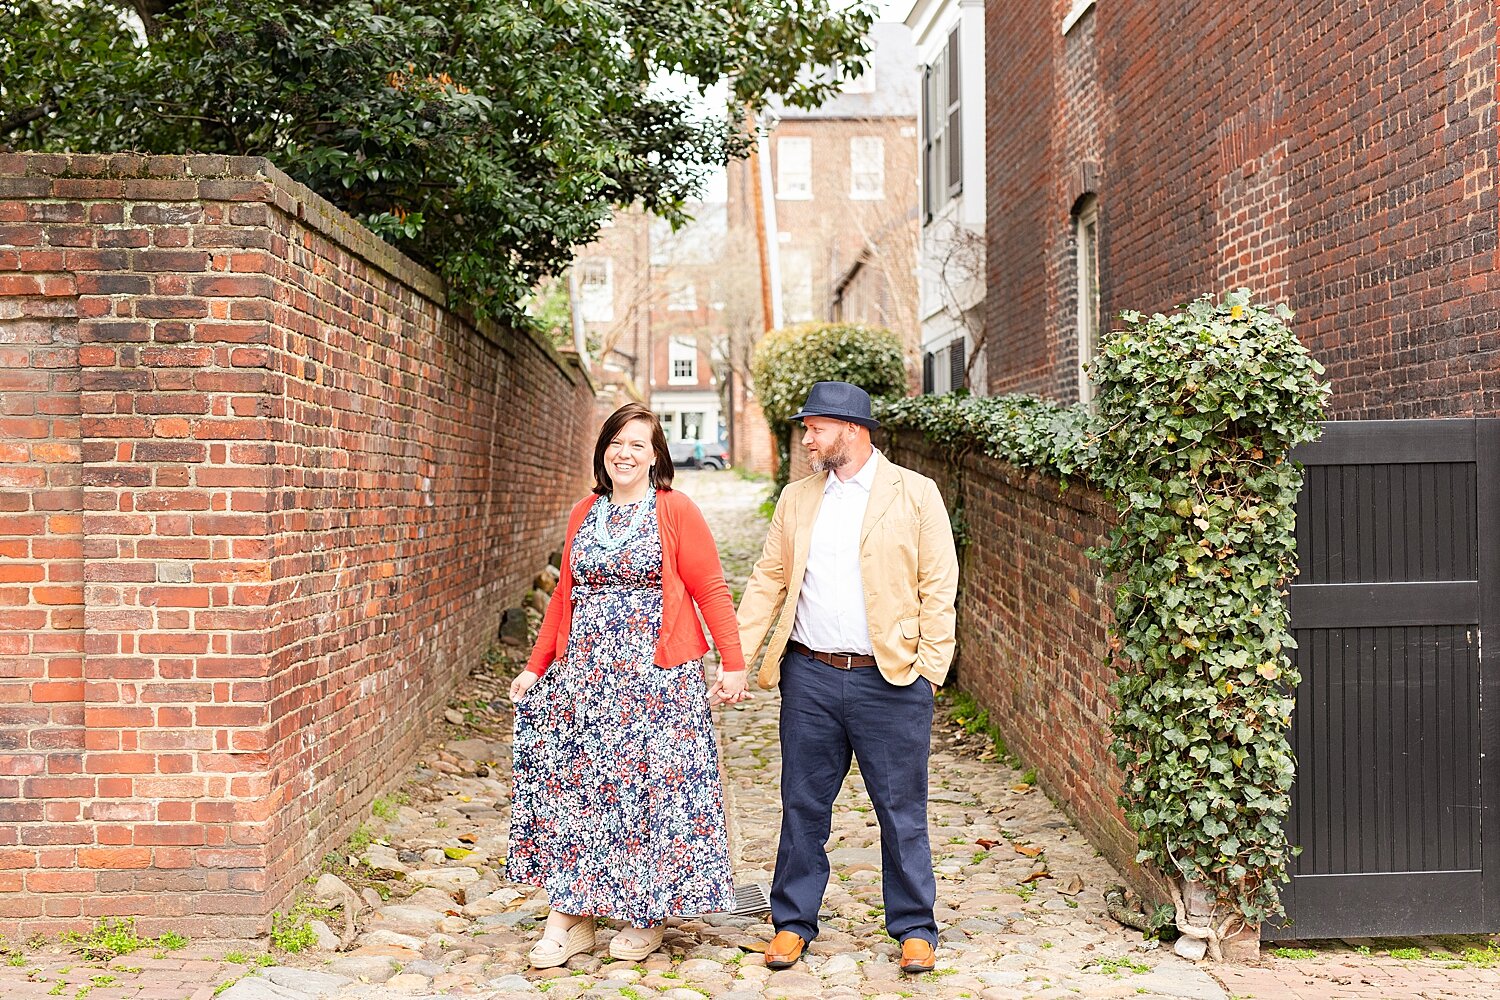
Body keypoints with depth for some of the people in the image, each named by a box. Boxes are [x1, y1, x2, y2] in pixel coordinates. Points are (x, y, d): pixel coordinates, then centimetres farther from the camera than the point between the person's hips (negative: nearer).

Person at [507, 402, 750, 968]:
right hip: (585, 675, 5)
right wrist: (537, 666, 13)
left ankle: (646, 915, 17)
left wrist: (734, 665, -10)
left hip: (657, 679, -4)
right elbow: (564, 596, 16)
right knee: (572, 780, 1)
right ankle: (571, 918, 11)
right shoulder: (584, 514, 13)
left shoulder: (676, 511, -2)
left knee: (651, 786, 0)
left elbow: (711, 590, -5)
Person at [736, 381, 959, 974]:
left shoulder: (916, 495, -1)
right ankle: (793, 922, 26)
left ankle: (914, 928, 22)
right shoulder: (796, 499, 11)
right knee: (803, 807, 11)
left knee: (902, 812, 6)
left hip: (889, 680, -3)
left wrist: (930, 669, -9)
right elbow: (768, 580, 11)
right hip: (809, 679, 4)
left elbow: (939, 587, -3)